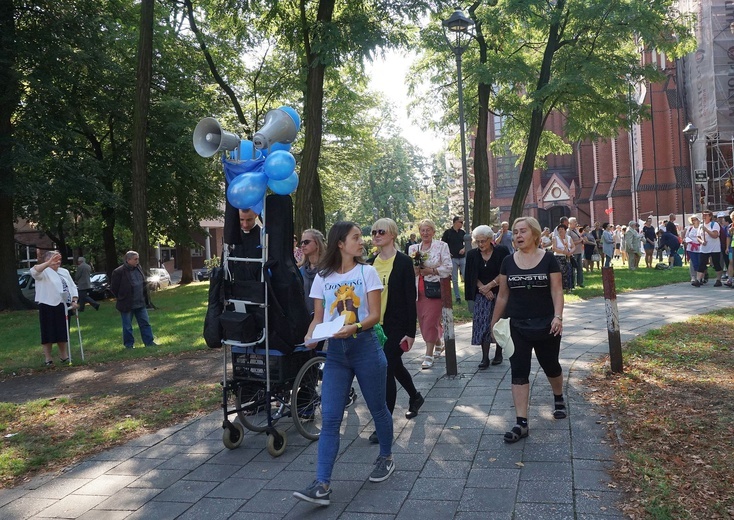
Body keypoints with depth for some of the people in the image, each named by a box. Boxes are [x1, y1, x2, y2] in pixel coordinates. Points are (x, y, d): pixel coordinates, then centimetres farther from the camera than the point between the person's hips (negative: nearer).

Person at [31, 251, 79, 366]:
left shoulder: (64, 272, 15)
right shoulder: (44, 272, -6)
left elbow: (72, 287, 14)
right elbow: (34, 271, -29)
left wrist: (74, 301, 0)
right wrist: (49, 263, -39)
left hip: (63, 307, 6)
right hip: (48, 307, -6)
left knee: (63, 332, 14)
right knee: (49, 333, 0)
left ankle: (64, 355, 26)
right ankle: (48, 358, 9)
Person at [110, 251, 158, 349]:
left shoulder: (138, 268, 4)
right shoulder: (119, 272, -17)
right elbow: (113, 288, -9)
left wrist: (146, 299, 12)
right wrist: (122, 298, -2)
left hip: (140, 303, 6)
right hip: (127, 305, -6)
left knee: (145, 323, 8)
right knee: (127, 326, 7)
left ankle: (149, 342, 15)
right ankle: (129, 344, 19)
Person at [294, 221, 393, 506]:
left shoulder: (367, 272, -2)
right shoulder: (322, 277, 4)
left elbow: (374, 315, -7)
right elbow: (318, 317, 7)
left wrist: (354, 327, -25)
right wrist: (310, 336, -13)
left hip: (365, 347, -1)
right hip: (335, 351, 2)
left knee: (377, 408, 14)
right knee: (329, 418, -4)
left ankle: (386, 458, 38)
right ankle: (322, 484, -3)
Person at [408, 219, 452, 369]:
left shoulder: (442, 246, 0)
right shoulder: (413, 248, 12)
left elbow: (448, 267, -5)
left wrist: (431, 270, -15)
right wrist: (414, 270, -6)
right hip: (418, 289, 5)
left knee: (431, 320, -9)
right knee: (423, 320, 9)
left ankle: (429, 355, -3)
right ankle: (438, 344, 33)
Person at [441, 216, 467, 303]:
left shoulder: (463, 232, 7)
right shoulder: (448, 232, -4)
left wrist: (464, 249, -1)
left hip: (463, 257, 3)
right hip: (453, 258, -3)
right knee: (454, 280, 4)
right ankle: (457, 297, 13)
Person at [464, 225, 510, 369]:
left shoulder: (501, 252, -5)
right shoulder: (472, 255, 4)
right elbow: (472, 277, 3)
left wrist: (489, 286, -13)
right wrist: (483, 289, -10)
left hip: (500, 293, -2)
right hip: (482, 295, 2)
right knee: (483, 324, -6)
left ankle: (498, 354, 18)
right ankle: (485, 358, -4)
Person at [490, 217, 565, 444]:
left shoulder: (548, 259, -5)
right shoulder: (508, 262, 1)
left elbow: (557, 290, -8)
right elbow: (503, 295, 7)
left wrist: (558, 316, -21)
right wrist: (494, 322, 10)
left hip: (545, 326, -1)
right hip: (517, 327, 2)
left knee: (551, 366, 16)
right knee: (518, 373, -3)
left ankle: (558, 398, 47)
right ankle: (521, 423, 0)